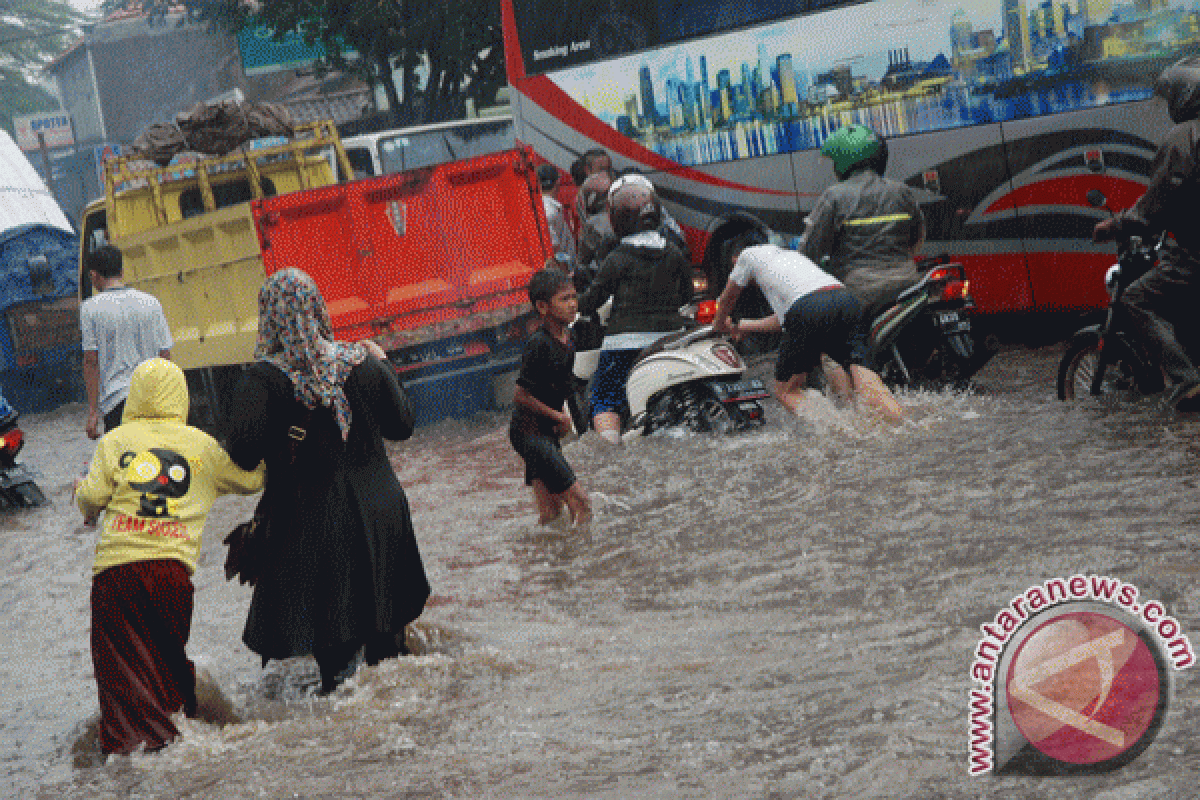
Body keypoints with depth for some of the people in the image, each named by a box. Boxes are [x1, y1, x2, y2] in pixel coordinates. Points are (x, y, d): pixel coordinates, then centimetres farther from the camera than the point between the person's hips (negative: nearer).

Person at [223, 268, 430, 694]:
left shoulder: (263, 379, -16)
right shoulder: (362, 364, -4)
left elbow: (243, 451, -25)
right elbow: (402, 424, 8)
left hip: (310, 522, -4)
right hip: (379, 514, 4)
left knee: (330, 638, 7)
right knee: (384, 629, 20)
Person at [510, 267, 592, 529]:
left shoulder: (566, 336, 6)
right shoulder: (539, 344, -22)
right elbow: (522, 396, -20)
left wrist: (563, 414, 7)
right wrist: (558, 416, -10)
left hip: (547, 431, 9)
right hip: (528, 431, -9)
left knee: (550, 511, 10)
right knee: (580, 501, -16)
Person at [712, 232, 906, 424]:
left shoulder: (749, 254, 28)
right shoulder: (791, 254, 44)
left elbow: (727, 299, 43)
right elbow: (782, 319, 50)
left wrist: (720, 323, 64)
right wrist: (741, 326, 64)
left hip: (809, 309, -5)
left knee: (786, 390, 6)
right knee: (859, 374, -6)